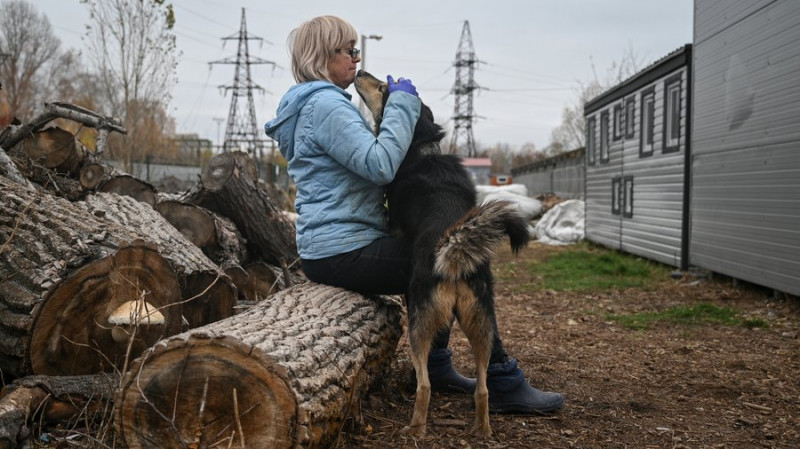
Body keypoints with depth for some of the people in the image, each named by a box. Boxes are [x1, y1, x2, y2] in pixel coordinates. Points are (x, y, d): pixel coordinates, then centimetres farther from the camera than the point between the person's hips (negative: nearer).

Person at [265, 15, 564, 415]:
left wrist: (398, 104, 12)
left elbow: (367, 163, 23)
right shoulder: (325, 103, -16)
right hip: (344, 252, -11)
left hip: (330, 248, 11)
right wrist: (402, 102, -15)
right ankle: (504, 385, -1)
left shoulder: (316, 104, 19)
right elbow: (381, 164, -27)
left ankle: (436, 368, 26)